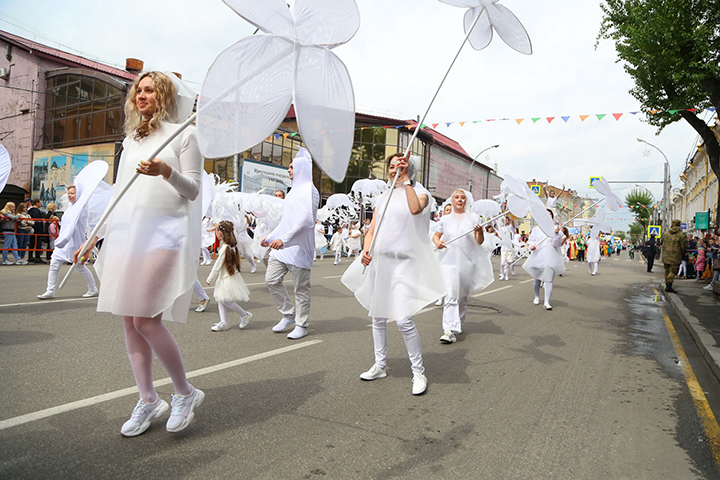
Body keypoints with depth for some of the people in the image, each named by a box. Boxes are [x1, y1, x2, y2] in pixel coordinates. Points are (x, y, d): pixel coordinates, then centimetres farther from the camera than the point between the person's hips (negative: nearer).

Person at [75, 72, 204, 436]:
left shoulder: (183, 134, 4)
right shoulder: (130, 139, 22)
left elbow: (193, 190, -2)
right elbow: (120, 191, 23)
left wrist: (166, 170, -20)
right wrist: (97, 232, 20)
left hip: (163, 231, -6)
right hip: (125, 229, 6)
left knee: (146, 319, -13)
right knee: (128, 321, 4)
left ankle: (185, 392, 7)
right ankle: (148, 399, 17)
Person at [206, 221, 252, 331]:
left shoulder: (225, 248, -21)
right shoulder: (231, 245, 4)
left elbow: (217, 266, -16)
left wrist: (210, 279, -7)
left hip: (228, 278, -10)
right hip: (225, 277, 10)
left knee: (226, 300, -5)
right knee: (220, 299, 11)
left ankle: (245, 315, 7)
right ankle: (223, 322, 14)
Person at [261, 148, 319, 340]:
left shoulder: (309, 190, -8)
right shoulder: (295, 190, 20)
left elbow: (306, 219, -22)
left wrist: (284, 238, -28)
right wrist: (271, 237, 21)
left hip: (300, 246, -9)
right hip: (282, 245, 9)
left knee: (301, 287, 0)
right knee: (271, 279, 4)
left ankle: (301, 325, 12)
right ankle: (288, 314, 20)